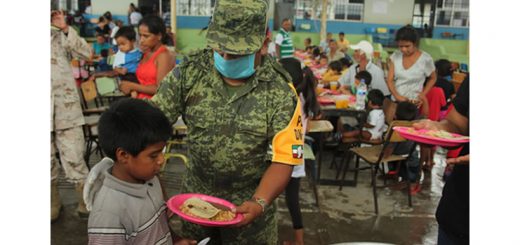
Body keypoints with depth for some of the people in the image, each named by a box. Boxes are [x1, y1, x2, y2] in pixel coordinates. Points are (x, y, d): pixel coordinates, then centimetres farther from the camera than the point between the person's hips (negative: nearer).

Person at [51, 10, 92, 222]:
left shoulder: (61, 36, 6)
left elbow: (86, 53, -8)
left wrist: (66, 29, -11)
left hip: (67, 108, -1)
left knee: (74, 158, 2)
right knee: (48, 161, 12)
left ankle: (86, 203, 14)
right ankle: (53, 205, 27)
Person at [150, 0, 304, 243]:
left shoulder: (280, 92, -18)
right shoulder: (189, 72, -12)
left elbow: (283, 160, -16)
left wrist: (260, 203, -30)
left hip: (248, 205, -2)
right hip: (194, 199, 3)